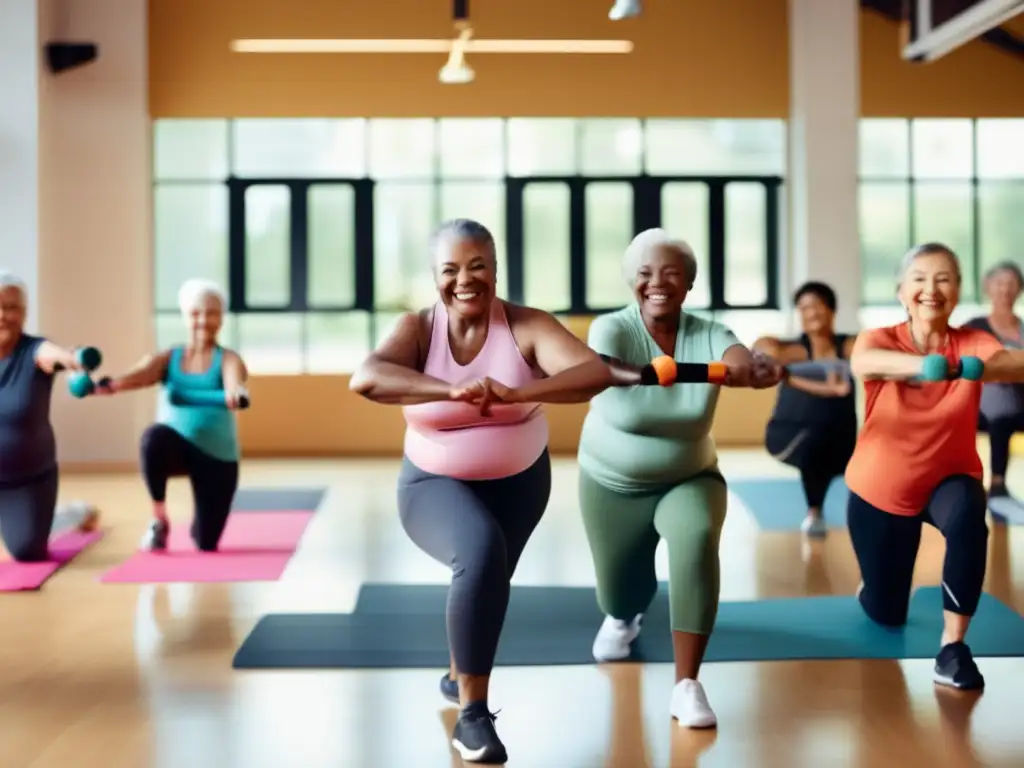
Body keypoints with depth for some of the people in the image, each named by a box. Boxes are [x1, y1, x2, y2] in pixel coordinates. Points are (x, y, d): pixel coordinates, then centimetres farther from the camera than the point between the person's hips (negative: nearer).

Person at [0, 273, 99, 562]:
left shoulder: (34, 351, -19)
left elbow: (51, 352, -41)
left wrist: (68, 357, -64)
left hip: (29, 477, -2)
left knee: (27, 552, -1)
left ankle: (78, 513, 32)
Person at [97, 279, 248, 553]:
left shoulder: (228, 359, -4)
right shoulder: (168, 358, 2)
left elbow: (234, 381, -29)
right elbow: (142, 373, -20)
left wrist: (235, 394, -55)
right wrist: (112, 385, -44)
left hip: (217, 457, 0)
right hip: (176, 446, 1)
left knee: (207, 544, -2)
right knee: (155, 436, -37)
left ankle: (197, 527, 40)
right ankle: (160, 521, -15)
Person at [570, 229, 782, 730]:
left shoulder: (708, 335, -17)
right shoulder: (611, 330, -18)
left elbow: (743, 360, -39)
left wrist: (759, 370, -64)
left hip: (688, 478, 0)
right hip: (612, 483, 1)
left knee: (697, 538, -33)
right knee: (618, 594, 11)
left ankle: (686, 685, -27)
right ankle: (624, 615, 54)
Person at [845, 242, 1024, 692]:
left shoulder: (972, 343, -16)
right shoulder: (879, 340, -17)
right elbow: (862, 363, -44)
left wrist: (980, 368, -62)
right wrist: (924, 364, -64)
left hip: (949, 479, 0)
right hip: (880, 491, 1)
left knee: (968, 520, -38)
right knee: (885, 615, 10)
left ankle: (952, 646, -24)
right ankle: (876, 585, 48)